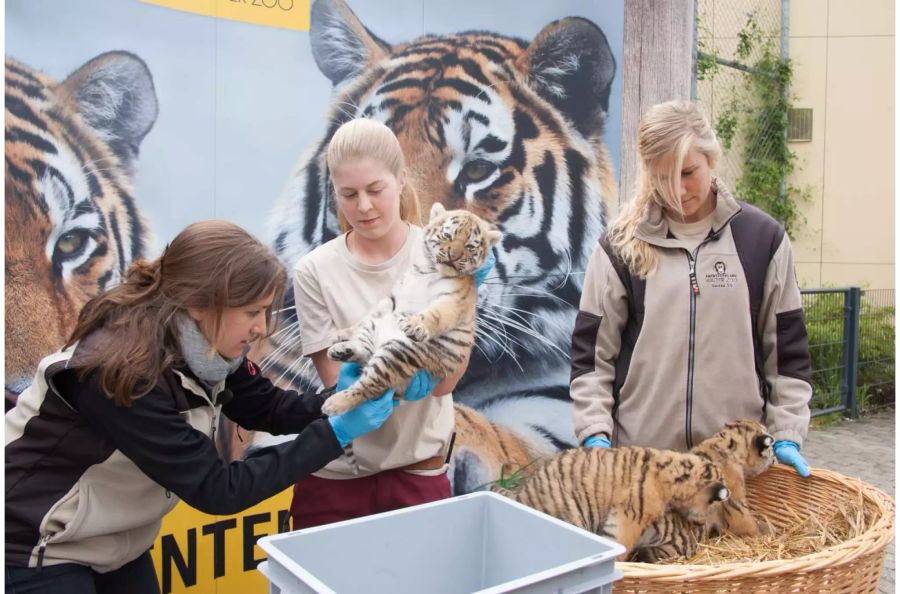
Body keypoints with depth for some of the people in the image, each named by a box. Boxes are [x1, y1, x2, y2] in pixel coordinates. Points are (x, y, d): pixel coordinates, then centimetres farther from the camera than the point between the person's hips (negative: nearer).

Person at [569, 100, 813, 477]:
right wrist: (595, 433, -9)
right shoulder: (622, 245, -1)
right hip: (641, 448, 0)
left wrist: (787, 435, 0)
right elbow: (592, 351, 0)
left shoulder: (762, 237, 2)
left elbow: (786, 348, 6)